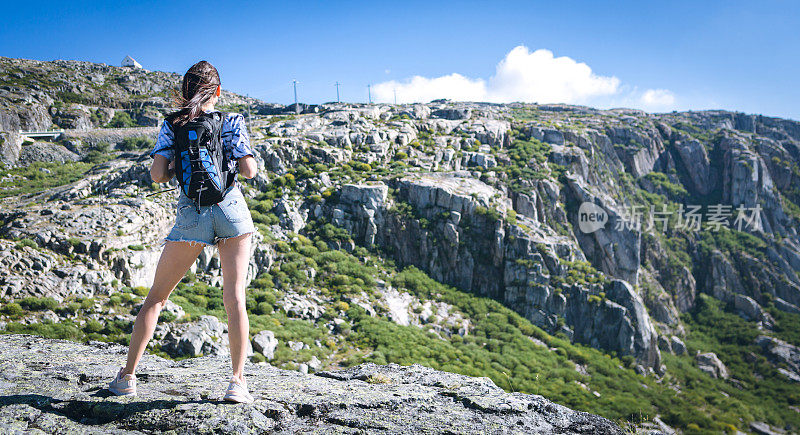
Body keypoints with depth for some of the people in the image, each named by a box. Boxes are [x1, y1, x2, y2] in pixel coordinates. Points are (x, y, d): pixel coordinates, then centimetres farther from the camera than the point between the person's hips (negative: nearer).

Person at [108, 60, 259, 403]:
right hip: (231, 208, 0)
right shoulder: (232, 122, 2)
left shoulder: (172, 124, 3)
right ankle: (238, 381, -10)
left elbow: (158, 175, -5)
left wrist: (179, 166, 15)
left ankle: (127, 376, 16)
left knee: (156, 297, 12)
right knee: (234, 296, -4)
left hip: (192, 214, 1)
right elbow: (249, 171, -4)